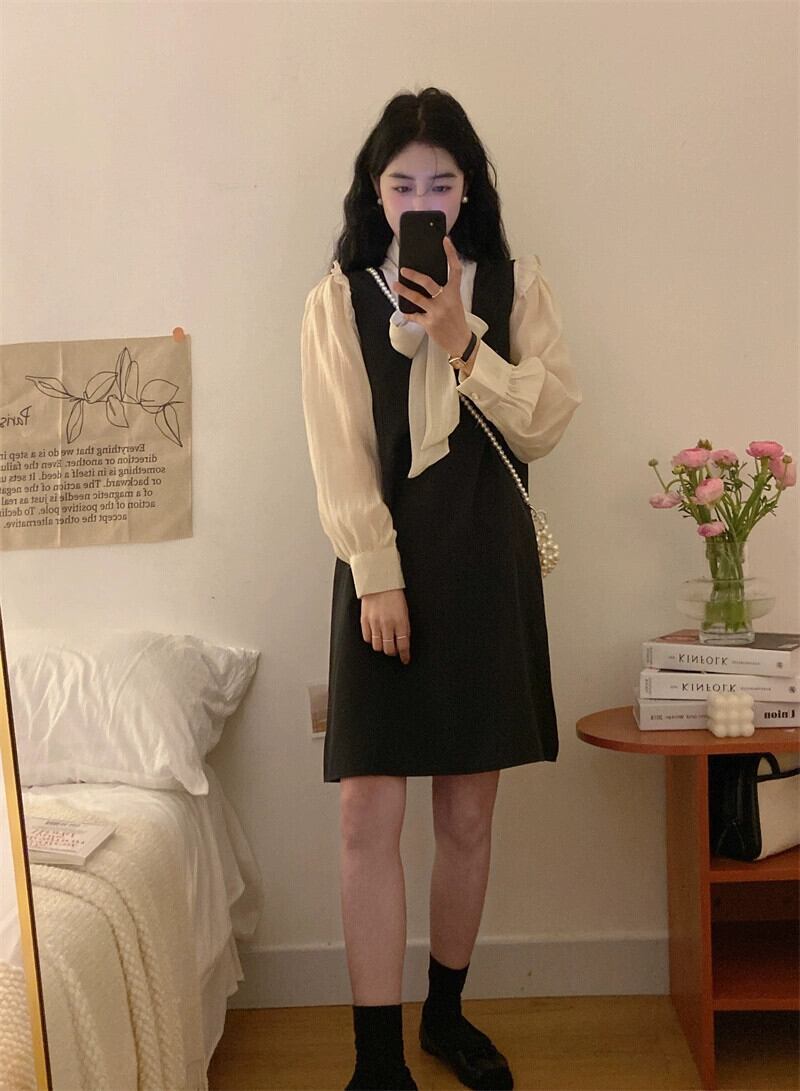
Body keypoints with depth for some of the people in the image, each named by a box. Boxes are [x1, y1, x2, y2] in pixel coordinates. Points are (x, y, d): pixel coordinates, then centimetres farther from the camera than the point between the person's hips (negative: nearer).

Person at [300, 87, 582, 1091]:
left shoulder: (514, 286, 8)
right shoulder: (337, 300, 3)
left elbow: (547, 421, -1)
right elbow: (340, 454, -4)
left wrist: (462, 341, -11)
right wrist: (378, 576, -12)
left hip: (487, 562, 2)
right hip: (386, 562, -1)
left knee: (468, 815, 9)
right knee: (368, 817, -5)